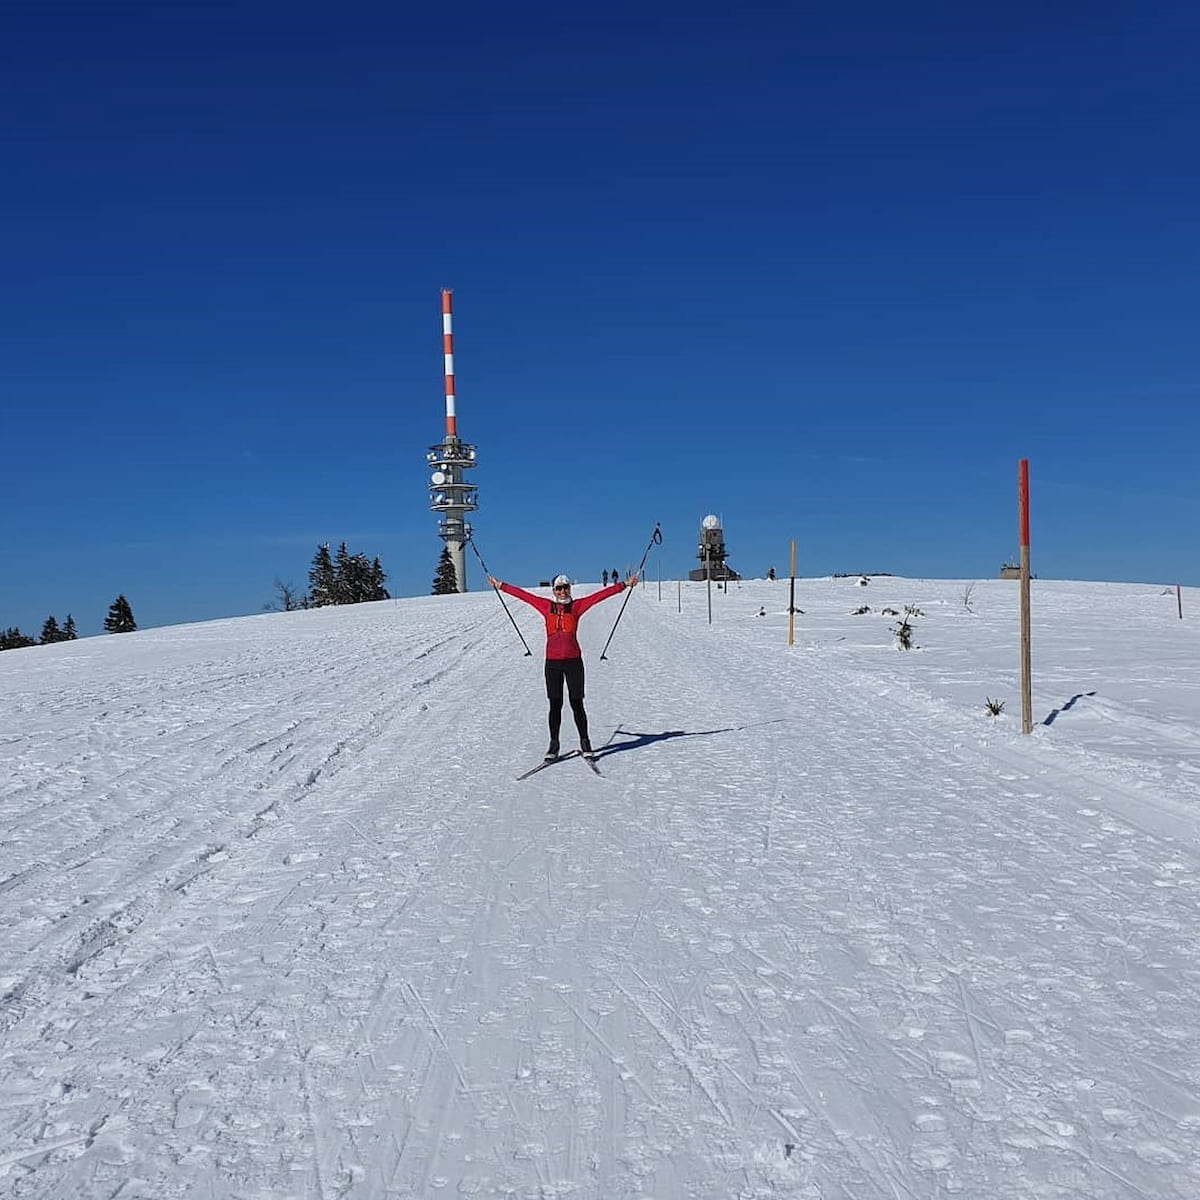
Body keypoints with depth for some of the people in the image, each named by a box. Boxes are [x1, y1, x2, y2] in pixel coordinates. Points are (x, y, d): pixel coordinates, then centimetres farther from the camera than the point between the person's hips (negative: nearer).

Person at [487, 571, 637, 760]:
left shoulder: (577, 606, 3)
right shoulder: (547, 606, 6)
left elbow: (601, 594, 1)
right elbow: (523, 594, 11)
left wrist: (624, 585, 0)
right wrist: (501, 586, 15)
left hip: (573, 661, -1)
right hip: (553, 662, 1)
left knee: (577, 704, 3)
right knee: (555, 705, 5)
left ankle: (585, 743, 14)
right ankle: (553, 745, 13)